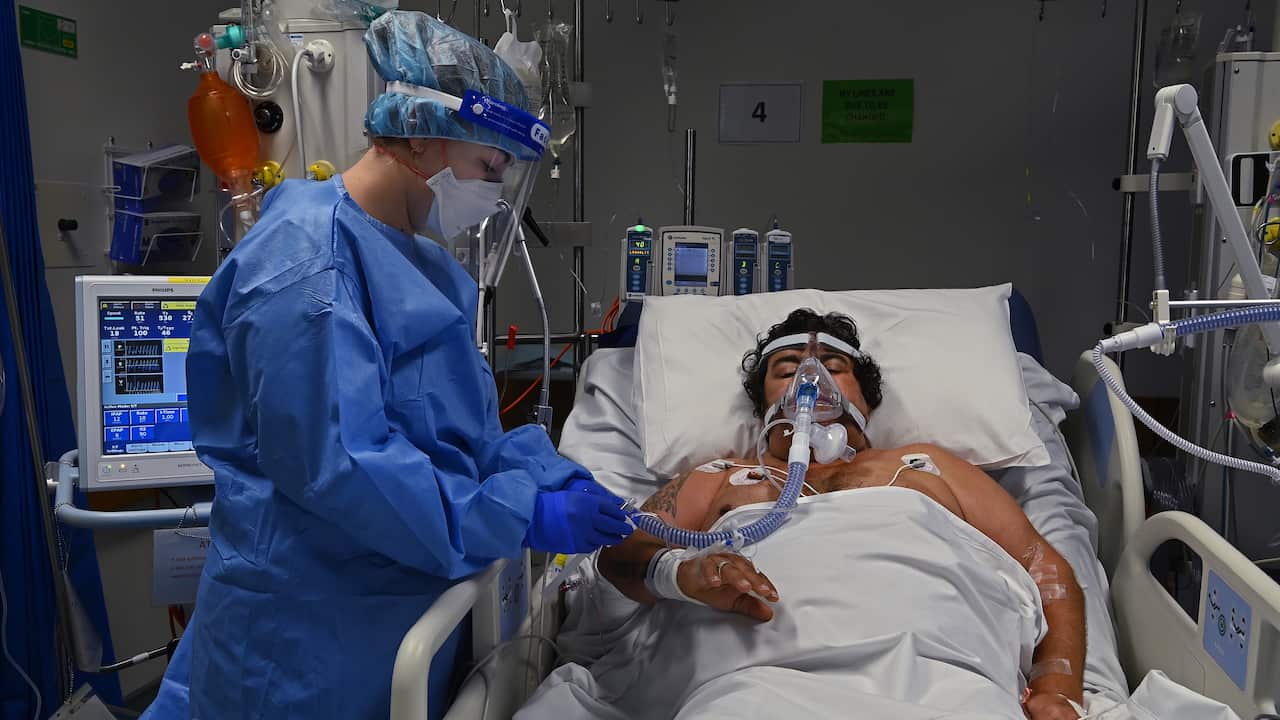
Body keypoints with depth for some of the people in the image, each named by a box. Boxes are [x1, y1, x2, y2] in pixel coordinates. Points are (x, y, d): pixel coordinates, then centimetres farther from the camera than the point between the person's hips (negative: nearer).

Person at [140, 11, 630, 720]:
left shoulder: (419, 257, 9)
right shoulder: (309, 260, -21)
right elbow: (333, 463, -28)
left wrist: (552, 475, -5)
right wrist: (523, 516, -24)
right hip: (313, 635, -8)